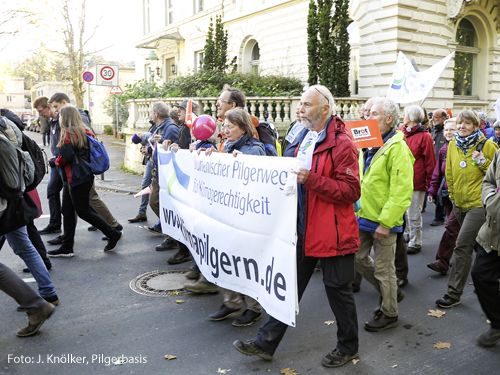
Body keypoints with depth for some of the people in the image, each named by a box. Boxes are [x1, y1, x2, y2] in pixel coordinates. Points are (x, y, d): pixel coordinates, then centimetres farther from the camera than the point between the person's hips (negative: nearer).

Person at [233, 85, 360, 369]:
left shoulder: (341, 144, -15)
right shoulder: (305, 138, 12)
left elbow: (351, 191, -20)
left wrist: (311, 179, -27)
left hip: (332, 232, -7)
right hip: (303, 229, 8)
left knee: (338, 289, 9)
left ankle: (348, 347, 31)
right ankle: (266, 342, 25)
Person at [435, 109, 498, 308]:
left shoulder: (487, 145, -9)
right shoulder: (453, 145, 6)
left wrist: (482, 162, -20)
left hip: (479, 204, -6)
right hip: (460, 203, 6)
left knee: (462, 246, -10)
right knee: (478, 246, 19)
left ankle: (454, 293, -2)